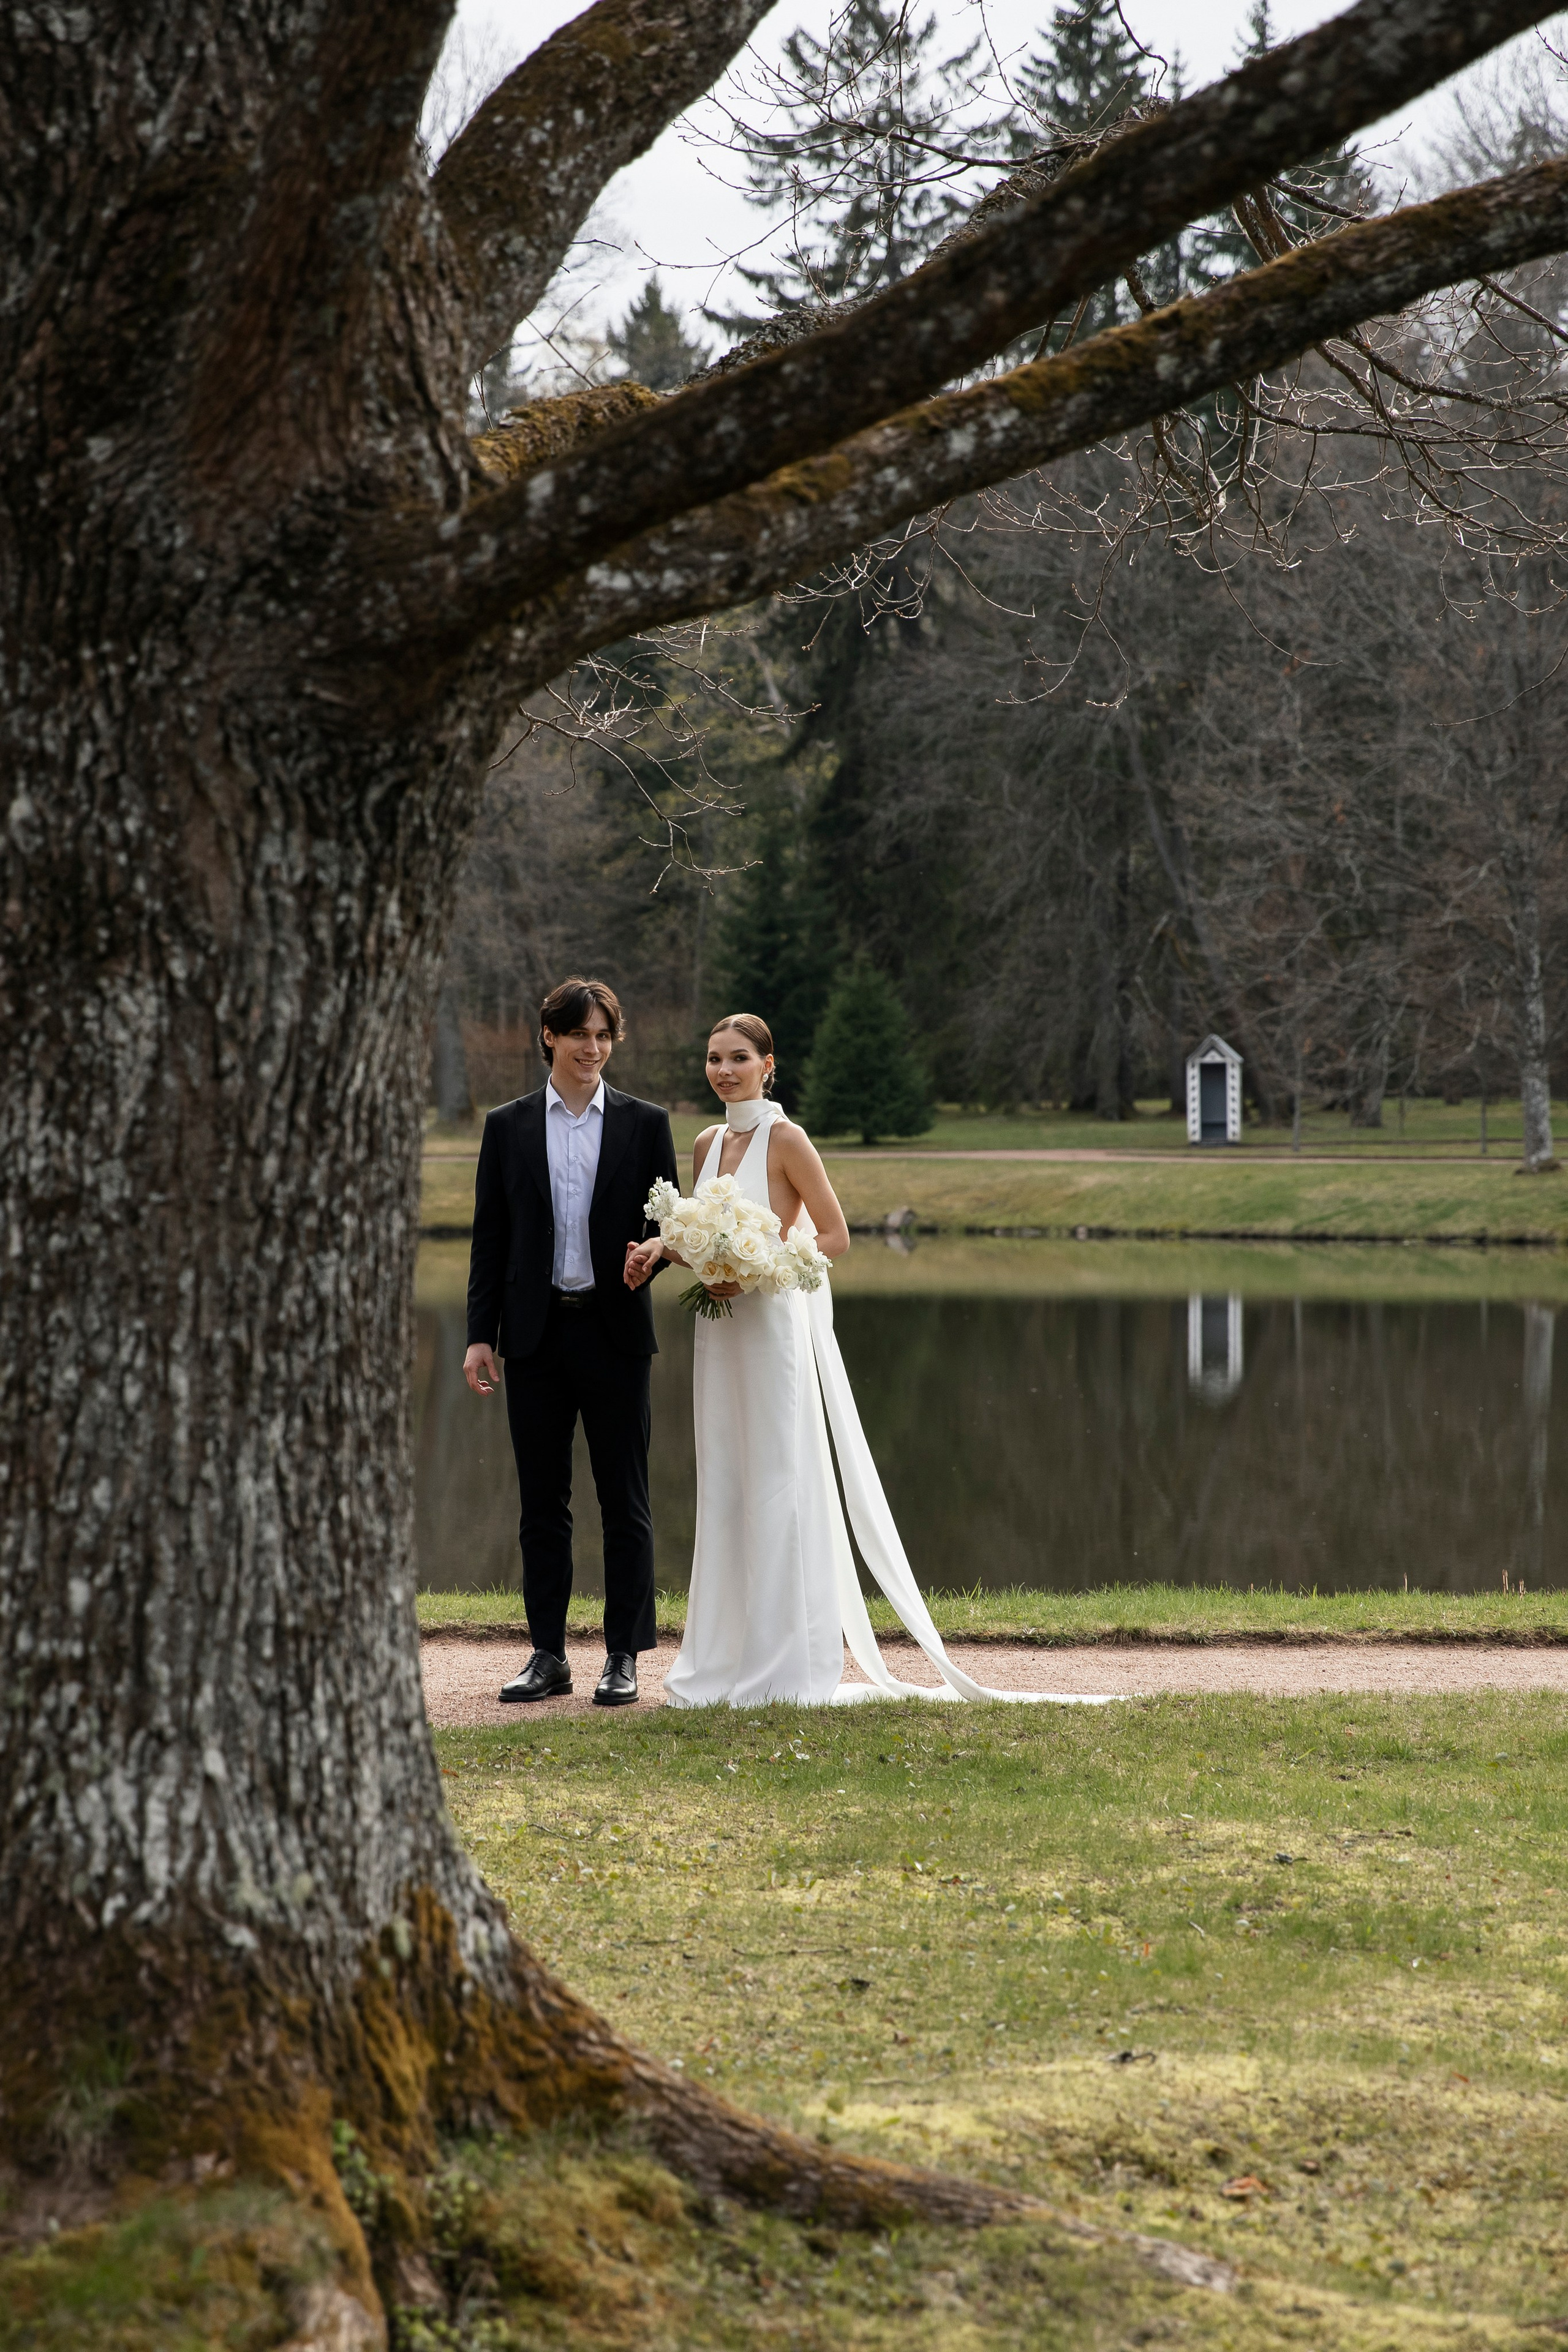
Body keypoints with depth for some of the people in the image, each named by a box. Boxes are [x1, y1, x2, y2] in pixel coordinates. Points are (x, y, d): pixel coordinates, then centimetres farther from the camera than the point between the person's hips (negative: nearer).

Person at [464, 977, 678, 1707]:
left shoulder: (645, 1124, 5)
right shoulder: (508, 1126, 7)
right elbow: (490, 1237, 7)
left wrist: (650, 1256, -18)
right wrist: (480, 1334, 1)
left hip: (615, 1332, -1)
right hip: (535, 1335, 1)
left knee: (625, 1503, 1)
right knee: (542, 1503, 6)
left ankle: (624, 1658, 7)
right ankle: (548, 1655, 13)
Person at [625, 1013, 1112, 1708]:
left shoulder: (786, 1139, -9)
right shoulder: (708, 1143, 11)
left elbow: (835, 1236, -10)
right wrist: (663, 1247, 0)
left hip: (774, 1322, -7)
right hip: (720, 1329, 7)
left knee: (779, 1485, -4)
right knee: (723, 1487, 8)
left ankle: (788, 1669, 1)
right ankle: (725, 1660, 15)